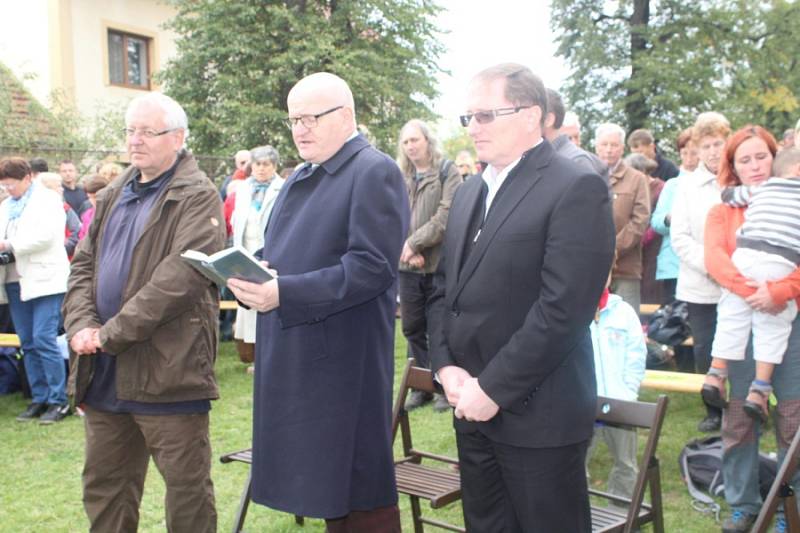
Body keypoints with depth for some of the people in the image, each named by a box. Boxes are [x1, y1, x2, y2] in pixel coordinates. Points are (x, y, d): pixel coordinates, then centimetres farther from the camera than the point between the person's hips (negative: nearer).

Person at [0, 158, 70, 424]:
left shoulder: (47, 200, -2)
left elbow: (46, 235, -15)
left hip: (44, 279, -6)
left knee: (44, 340, -10)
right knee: (28, 343, 7)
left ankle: (58, 400, -3)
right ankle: (39, 398, 15)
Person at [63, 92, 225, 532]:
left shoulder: (197, 198, -8)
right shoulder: (112, 197, 17)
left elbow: (181, 276, -20)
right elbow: (83, 266, 13)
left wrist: (113, 333, -19)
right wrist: (82, 325, -5)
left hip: (168, 370, -7)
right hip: (104, 372, 8)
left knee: (187, 488, 5)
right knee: (103, 487, 18)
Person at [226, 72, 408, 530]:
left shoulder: (375, 172, -11)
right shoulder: (301, 178, 17)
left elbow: (372, 266, -20)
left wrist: (283, 293, -25)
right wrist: (254, 276, 0)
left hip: (345, 360, -8)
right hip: (294, 355, 8)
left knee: (360, 491, 1)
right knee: (325, 482, 16)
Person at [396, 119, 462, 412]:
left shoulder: (447, 173, -2)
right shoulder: (400, 177, 12)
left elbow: (446, 216, -14)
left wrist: (414, 243, -16)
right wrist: (406, 251, -11)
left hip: (439, 264, -5)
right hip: (407, 266, 5)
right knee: (413, 328, 10)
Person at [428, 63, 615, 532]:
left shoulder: (576, 189, -12)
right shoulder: (470, 191, 14)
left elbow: (563, 308, -20)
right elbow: (445, 287, 14)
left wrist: (494, 389, -17)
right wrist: (446, 366, 0)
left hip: (537, 416, -7)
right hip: (472, 406, 7)